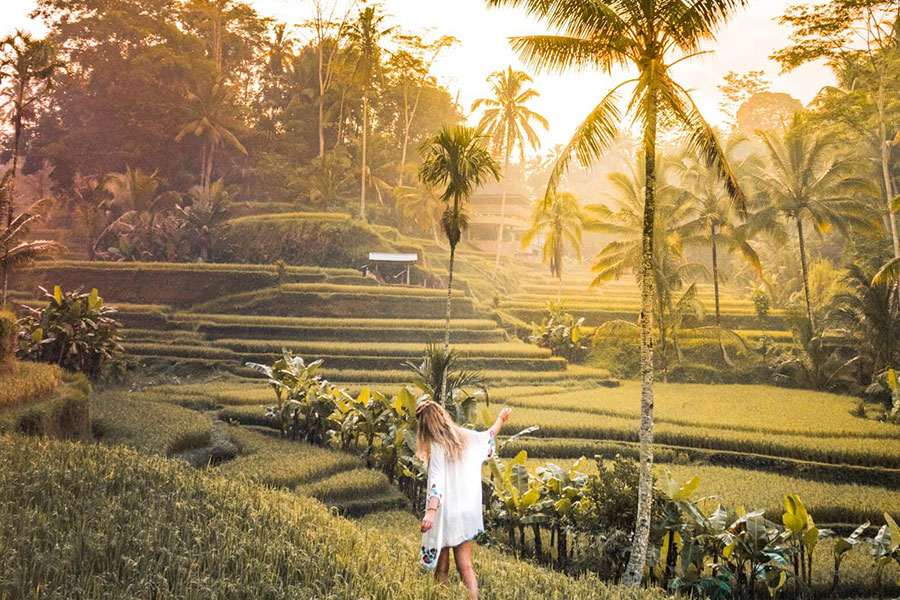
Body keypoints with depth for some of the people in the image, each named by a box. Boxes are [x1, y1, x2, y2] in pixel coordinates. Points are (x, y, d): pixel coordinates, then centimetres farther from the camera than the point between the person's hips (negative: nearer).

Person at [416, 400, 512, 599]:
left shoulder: (437, 448, -15)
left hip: (445, 515, -5)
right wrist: (501, 418, 43)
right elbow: (489, 435, 24)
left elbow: (437, 482, -30)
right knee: (465, 567, 7)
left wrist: (430, 512, -42)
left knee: (441, 569, 9)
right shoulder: (465, 437, 2)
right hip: (468, 514, 5)